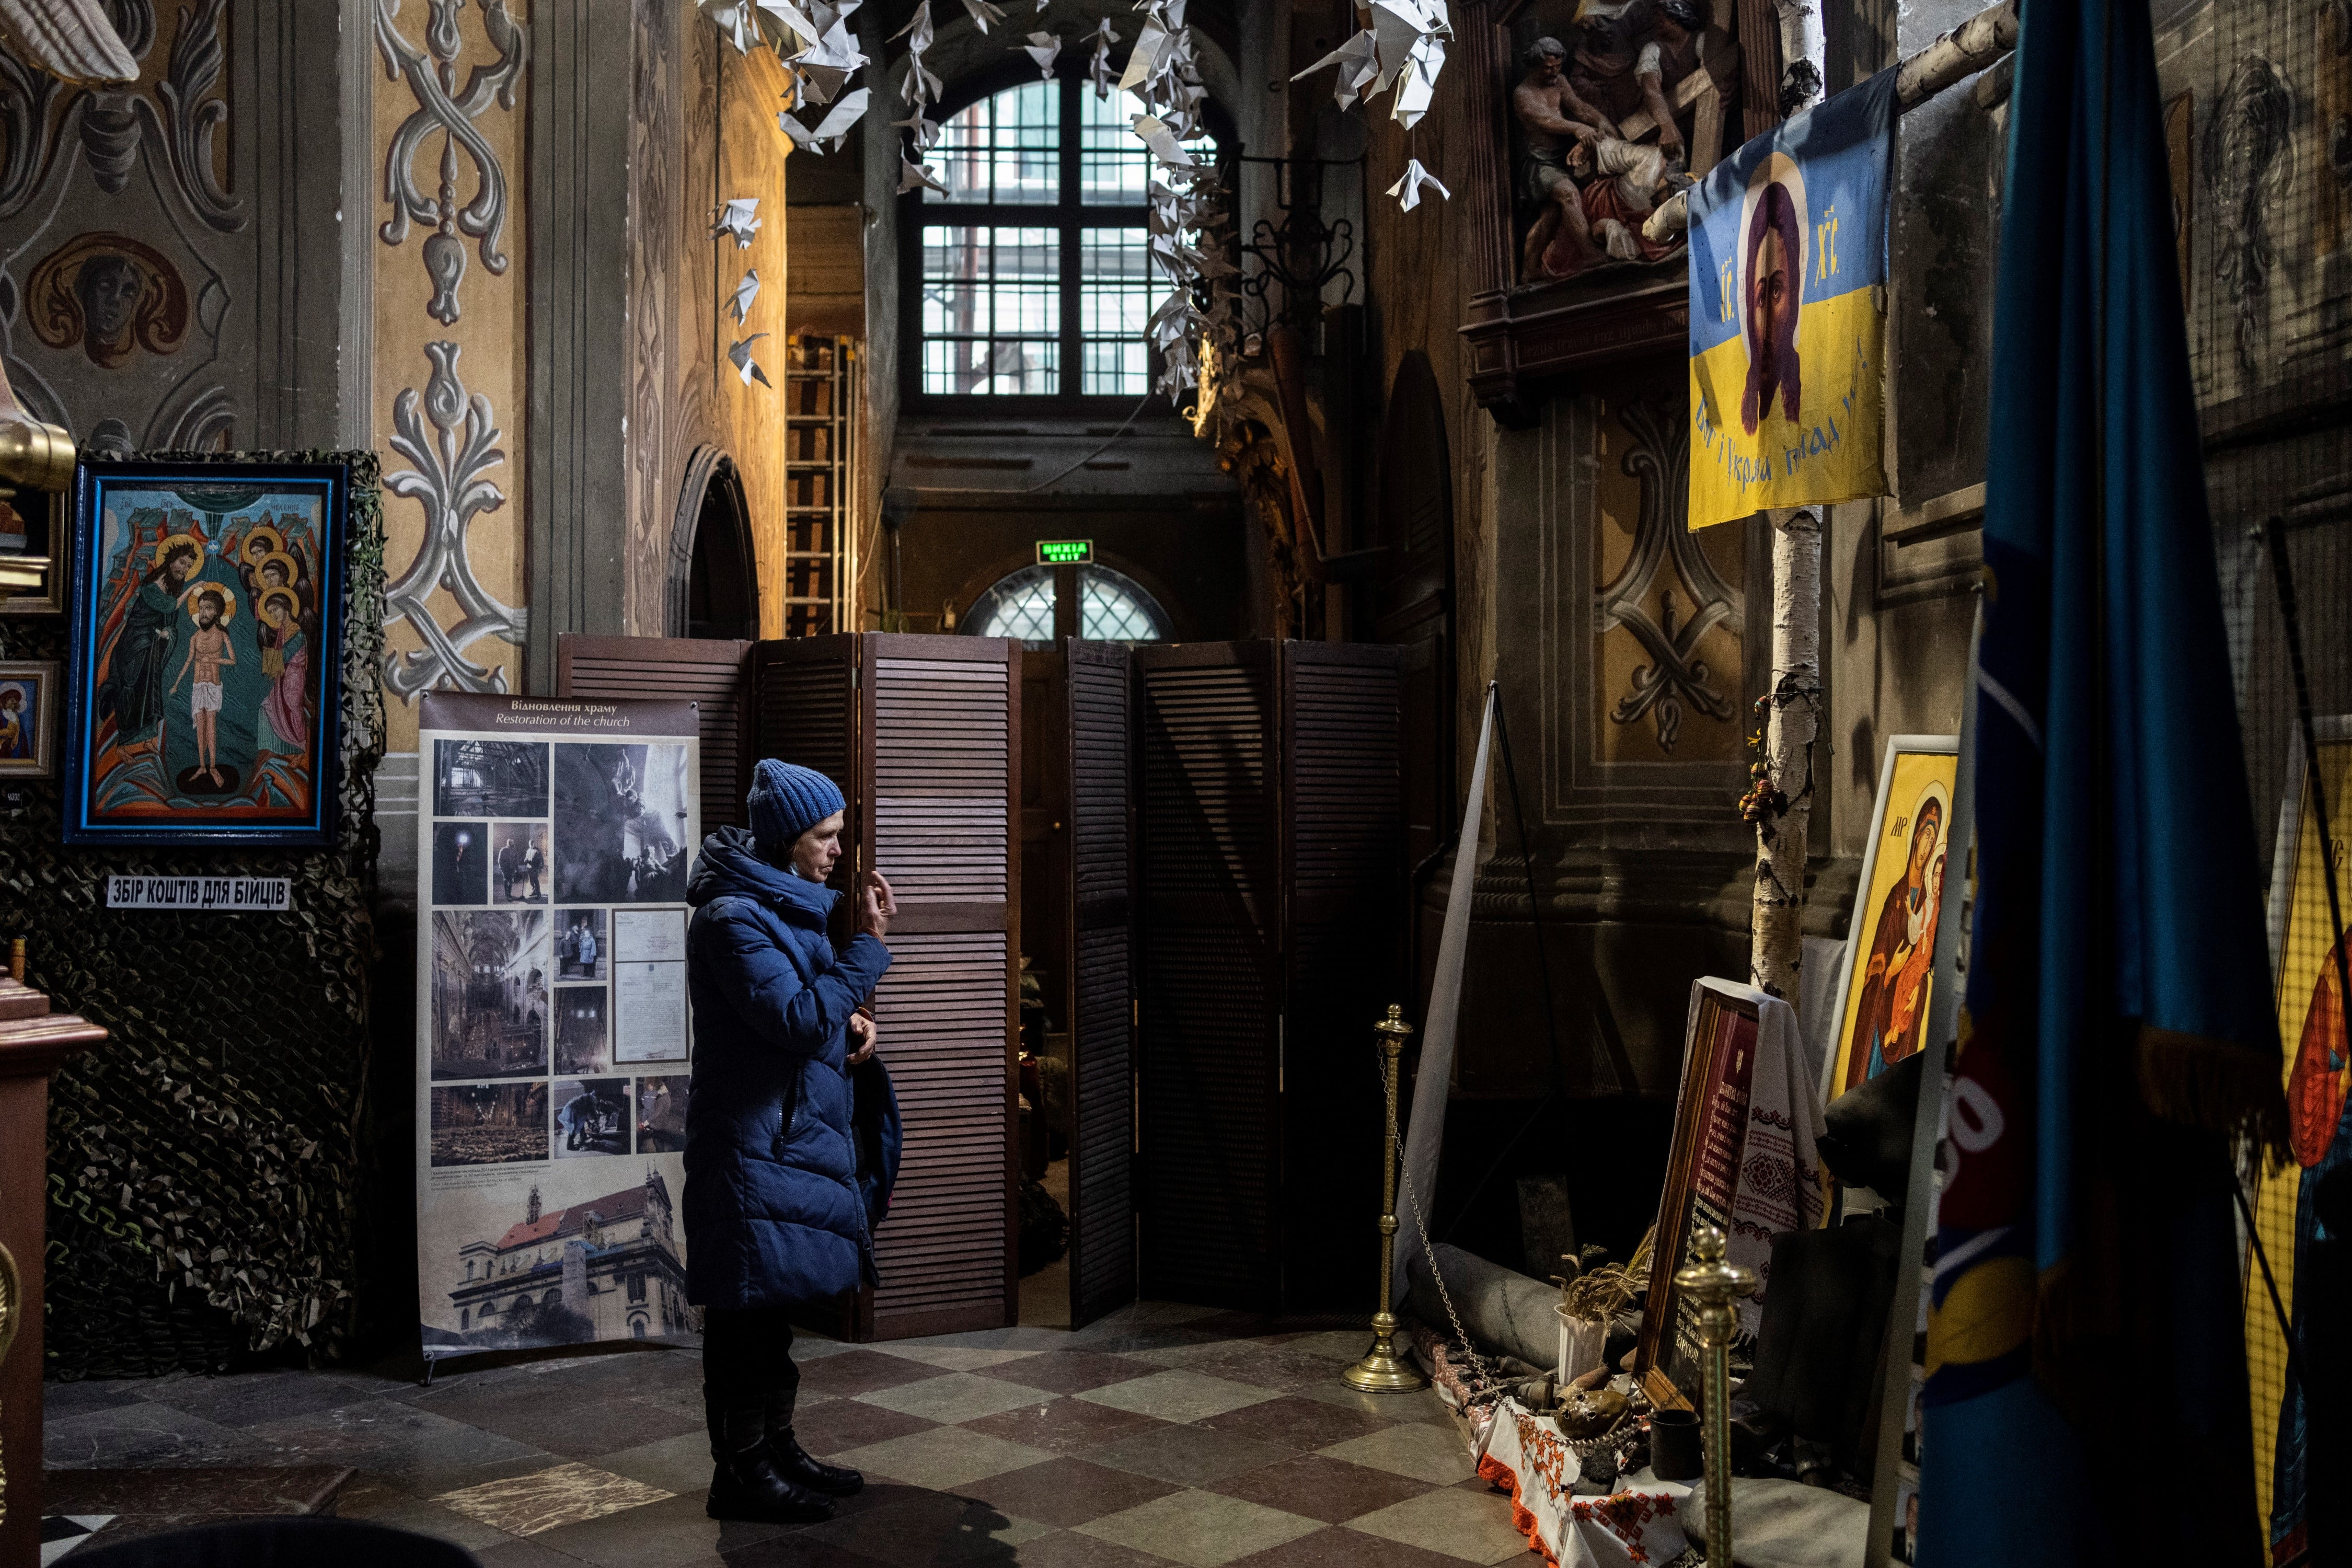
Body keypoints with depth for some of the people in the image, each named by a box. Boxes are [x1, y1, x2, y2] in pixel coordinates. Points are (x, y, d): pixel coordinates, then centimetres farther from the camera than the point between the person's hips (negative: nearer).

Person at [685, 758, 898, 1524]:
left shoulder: (786, 907, 13)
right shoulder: (734, 916, -18)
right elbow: (800, 1021, -24)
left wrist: (848, 1021, 4)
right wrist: (869, 947, -21)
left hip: (794, 1138, 10)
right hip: (756, 1149, -10)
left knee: (773, 1304, 18)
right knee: (747, 1309, -1)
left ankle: (776, 1449, 28)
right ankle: (741, 1471, 9)